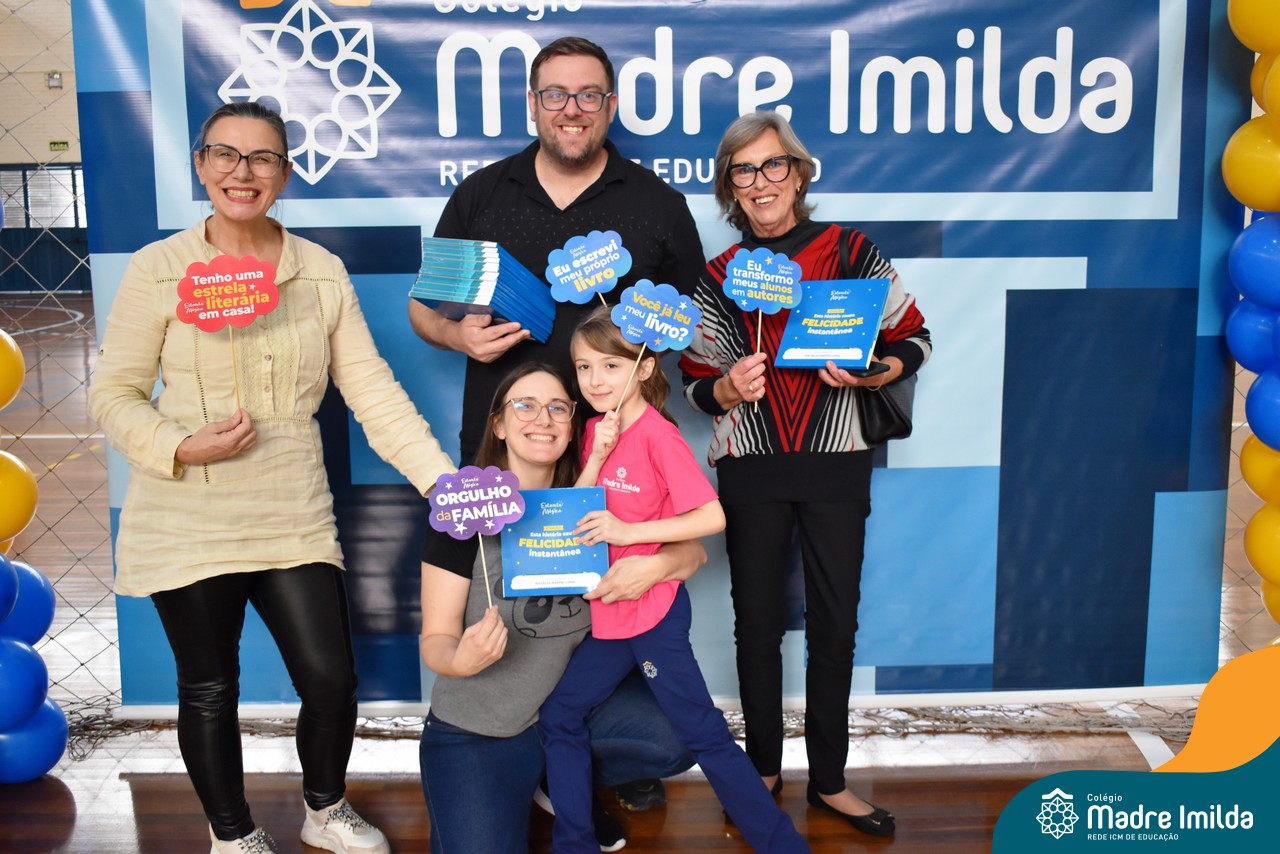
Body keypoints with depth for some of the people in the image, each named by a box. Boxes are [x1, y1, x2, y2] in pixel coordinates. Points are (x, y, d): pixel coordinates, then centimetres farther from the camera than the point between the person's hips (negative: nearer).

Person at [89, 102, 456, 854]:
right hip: (187, 522, -1)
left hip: (294, 517, 2)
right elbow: (114, 393, 0)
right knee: (210, 691, 11)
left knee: (332, 680, 3)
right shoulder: (158, 269, -4)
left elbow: (373, 390, -3)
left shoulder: (322, 272, 2)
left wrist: (445, 480, -13)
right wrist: (180, 448, -19)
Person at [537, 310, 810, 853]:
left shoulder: (656, 434, -16)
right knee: (558, 717, 13)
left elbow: (713, 516, -23)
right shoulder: (596, 428, 6)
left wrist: (628, 532, -26)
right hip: (609, 614, 8)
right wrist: (597, 454, -12)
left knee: (703, 734, -2)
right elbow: (576, 513, 2)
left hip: (653, 613, -8)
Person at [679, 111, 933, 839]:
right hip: (751, 468, 1)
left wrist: (871, 373, -16)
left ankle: (830, 779, 21)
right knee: (757, 621, 8)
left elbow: (915, 339, 3)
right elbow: (697, 385, 7)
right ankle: (764, 769, 26)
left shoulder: (851, 250, -1)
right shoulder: (718, 276, 4)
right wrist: (729, 389, -14)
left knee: (836, 622, 5)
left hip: (836, 462, -1)